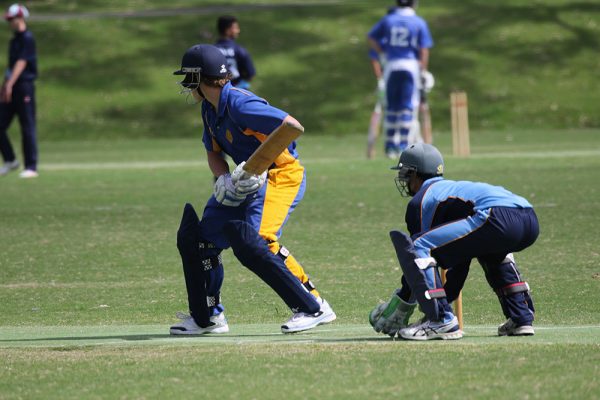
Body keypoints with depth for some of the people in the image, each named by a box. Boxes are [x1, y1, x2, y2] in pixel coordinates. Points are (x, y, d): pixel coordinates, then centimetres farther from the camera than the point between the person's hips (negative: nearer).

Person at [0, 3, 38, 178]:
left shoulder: (27, 38, -10)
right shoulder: (15, 39, 17)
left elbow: (21, 63, -20)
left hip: (24, 86, -9)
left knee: (28, 128, -5)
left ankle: (31, 167, -1)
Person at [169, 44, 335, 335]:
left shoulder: (239, 104, -23)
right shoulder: (210, 109, 7)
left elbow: (293, 127, -30)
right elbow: (213, 153, 17)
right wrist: (223, 179, -6)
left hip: (281, 176, -10)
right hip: (245, 183, 10)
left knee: (249, 242, -28)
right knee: (195, 236, 8)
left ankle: (313, 307, -20)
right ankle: (207, 317, 19)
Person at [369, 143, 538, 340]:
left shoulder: (421, 199, 14)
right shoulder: (453, 187, 39)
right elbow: (460, 254, 43)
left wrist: (401, 304, 21)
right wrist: (448, 295, 49)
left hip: (500, 219, -9)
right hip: (531, 222, 9)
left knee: (417, 248, -4)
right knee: (490, 247, 43)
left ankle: (442, 322, -10)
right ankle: (521, 318, 29)